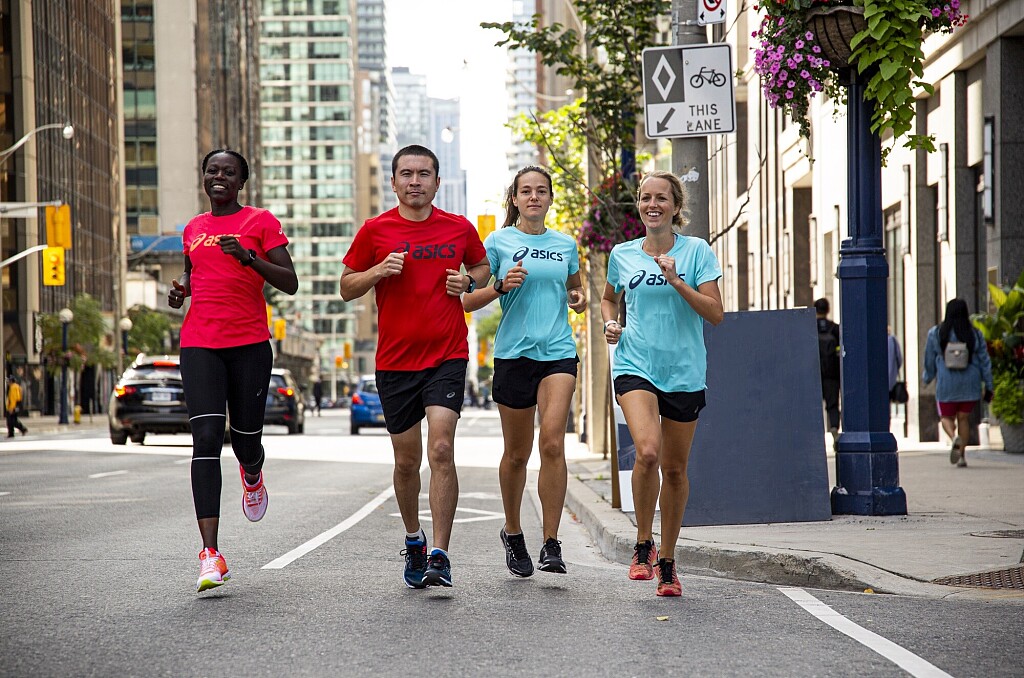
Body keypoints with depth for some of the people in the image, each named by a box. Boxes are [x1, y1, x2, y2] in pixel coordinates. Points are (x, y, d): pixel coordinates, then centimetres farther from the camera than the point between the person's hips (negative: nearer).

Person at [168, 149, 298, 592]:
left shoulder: (261, 222, 2)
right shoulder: (193, 228, 15)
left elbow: (290, 284, -4)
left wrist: (248, 257, -18)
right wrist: (181, 289, 10)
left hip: (250, 344, -2)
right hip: (200, 345, 2)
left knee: (246, 442, 4)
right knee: (206, 437, -14)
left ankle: (252, 476, 48)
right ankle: (211, 554, -20)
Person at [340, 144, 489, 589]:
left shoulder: (460, 229, 4)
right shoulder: (375, 231, 1)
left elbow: (481, 266, 22)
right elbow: (346, 287, 7)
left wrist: (469, 282, 0)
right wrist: (379, 271, -12)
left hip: (447, 356, -1)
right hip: (395, 361, 1)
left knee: (441, 451, -16)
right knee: (407, 461, 9)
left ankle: (439, 555, -15)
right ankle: (413, 540, 34)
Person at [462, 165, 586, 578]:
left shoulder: (565, 245, 12)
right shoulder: (499, 242, 3)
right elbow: (468, 302, 1)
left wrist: (579, 299, 7)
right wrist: (501, 286, -15)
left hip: (558, 353, 1)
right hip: (514, 353, -1)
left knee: (553, 442, -16)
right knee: (517, 453, 7)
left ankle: (551, 544, -13)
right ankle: (513, 533, 29)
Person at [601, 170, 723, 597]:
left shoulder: (696, 251, -1)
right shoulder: (622, 254, 7)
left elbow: (715, 314, -6)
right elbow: (609, 297, 26)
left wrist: (676, 281, -17)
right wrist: (610, 323, 5)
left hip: (684, 371, 0)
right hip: (635, 365, 0)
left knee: (675, 468, 6)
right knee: (647, 451, -24)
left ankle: (666, 562, 22)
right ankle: (643, 545, -5)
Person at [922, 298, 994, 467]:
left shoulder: (936, 333, -4)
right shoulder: (975, 335, -1)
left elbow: (929, 360, 4)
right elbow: (984, 362, 1)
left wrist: (927, 377, 22)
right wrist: (988, 387, 7)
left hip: (946, 384, -1)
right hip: (969, 385, 1)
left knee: (946, 417, 11)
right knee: (964, 418, 12)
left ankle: (954, 437, -21)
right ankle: (962, 454, 6)